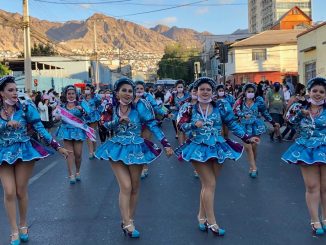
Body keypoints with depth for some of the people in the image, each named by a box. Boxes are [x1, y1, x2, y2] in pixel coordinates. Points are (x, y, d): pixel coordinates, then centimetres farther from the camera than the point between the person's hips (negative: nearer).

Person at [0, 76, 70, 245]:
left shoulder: (25, 107, -6)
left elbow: (40, 129, -8)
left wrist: (57, 146, -14)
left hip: (24, 151, -1)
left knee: (21, 191, 6)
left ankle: (23, 226, 27)